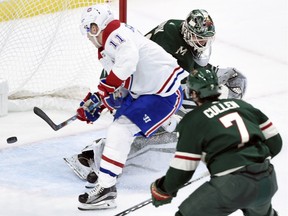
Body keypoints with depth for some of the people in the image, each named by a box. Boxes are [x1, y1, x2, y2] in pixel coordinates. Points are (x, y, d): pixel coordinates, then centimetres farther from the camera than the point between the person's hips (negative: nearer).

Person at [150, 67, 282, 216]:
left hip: (232, 187, -6)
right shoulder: (242, 105, 15)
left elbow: (181, 171, 1)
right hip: (269, 181, 6)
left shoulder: (192, 121, 1)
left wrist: (162, 189, 21)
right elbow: (275, 142, 17)